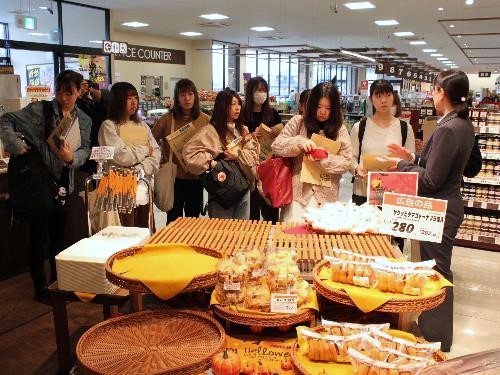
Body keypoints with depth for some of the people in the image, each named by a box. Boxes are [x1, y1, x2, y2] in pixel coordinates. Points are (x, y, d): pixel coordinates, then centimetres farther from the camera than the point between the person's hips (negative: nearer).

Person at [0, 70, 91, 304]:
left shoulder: (84, 120, 5)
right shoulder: (39, 110, -9)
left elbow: (85, 149, 2)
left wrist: (72, 157, -19)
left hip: (63, 183, 5)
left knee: (59, 234, 16)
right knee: (39, 235, 3)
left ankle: (57, 282, 33)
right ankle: (40, 288, 16)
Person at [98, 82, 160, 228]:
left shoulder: (142, 125, 16)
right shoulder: (109, 126, -2)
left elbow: (156, 152, 5)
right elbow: (121, 157, -15)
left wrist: (142, 169, -13)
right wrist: (145, 150, -1)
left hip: (143, 188, 5)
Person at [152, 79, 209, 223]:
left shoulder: (205, 120, 0)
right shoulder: (167, 119, -6)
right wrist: (163, 158, -7)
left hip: (197, 177, 2)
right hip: (174, 177, -2)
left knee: (193, 219, 16)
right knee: (174, 221, 11)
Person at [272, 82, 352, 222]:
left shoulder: (340, 130, 4)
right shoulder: (298, 122, 3)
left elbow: (346, 162, 0)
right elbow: (276, 146, -2)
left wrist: (323, 159, -16)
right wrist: (300, 142, -18)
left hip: (326, 196, 1)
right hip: (298, 192, -1)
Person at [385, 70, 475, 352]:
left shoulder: (447, 129, -24)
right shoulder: (464, 124, 7)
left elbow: (431, 180, -22)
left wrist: (401, 164, -8)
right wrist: (412, 158, 8)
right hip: (449, 204, 10)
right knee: (437, 270, 20)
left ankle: (437, 341, 19)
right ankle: (433, 327, 37)